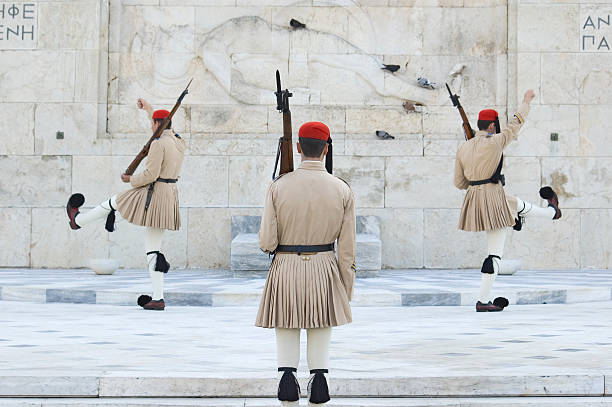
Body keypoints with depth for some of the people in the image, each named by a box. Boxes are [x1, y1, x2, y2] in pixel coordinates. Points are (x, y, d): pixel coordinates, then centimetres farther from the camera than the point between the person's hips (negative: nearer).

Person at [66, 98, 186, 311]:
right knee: (153, 248, 10)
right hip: (170, 196, 8)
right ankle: (158, 298, 7)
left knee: (112, 203, 21)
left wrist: (131, 179, -2)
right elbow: (166, 130, 33)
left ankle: (78, 220, 47)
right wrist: (149, 109, 40)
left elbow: (150, 174, -21)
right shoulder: (180, 142, 10)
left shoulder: (158, 144, -16)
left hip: (151, 194, -8)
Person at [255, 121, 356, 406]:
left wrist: (268, 242, 16)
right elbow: (346, 249, -2)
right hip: (324, 270, 1)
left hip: (285, 269, -1)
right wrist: (347, 292, 7)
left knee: (287, 340, 8)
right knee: (321, 340, 10)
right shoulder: (342, 190, -2)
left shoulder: (279, 186, -6)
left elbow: (267, 242, -8)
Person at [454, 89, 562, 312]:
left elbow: (459, 182, 9)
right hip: (494, 200, -11)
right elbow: (515, 125, 0)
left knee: (519, 205, 36)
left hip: (473, 200, 11)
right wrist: (526, 101, 15)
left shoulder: (463, 148, 5)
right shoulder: (495, 142, -15)